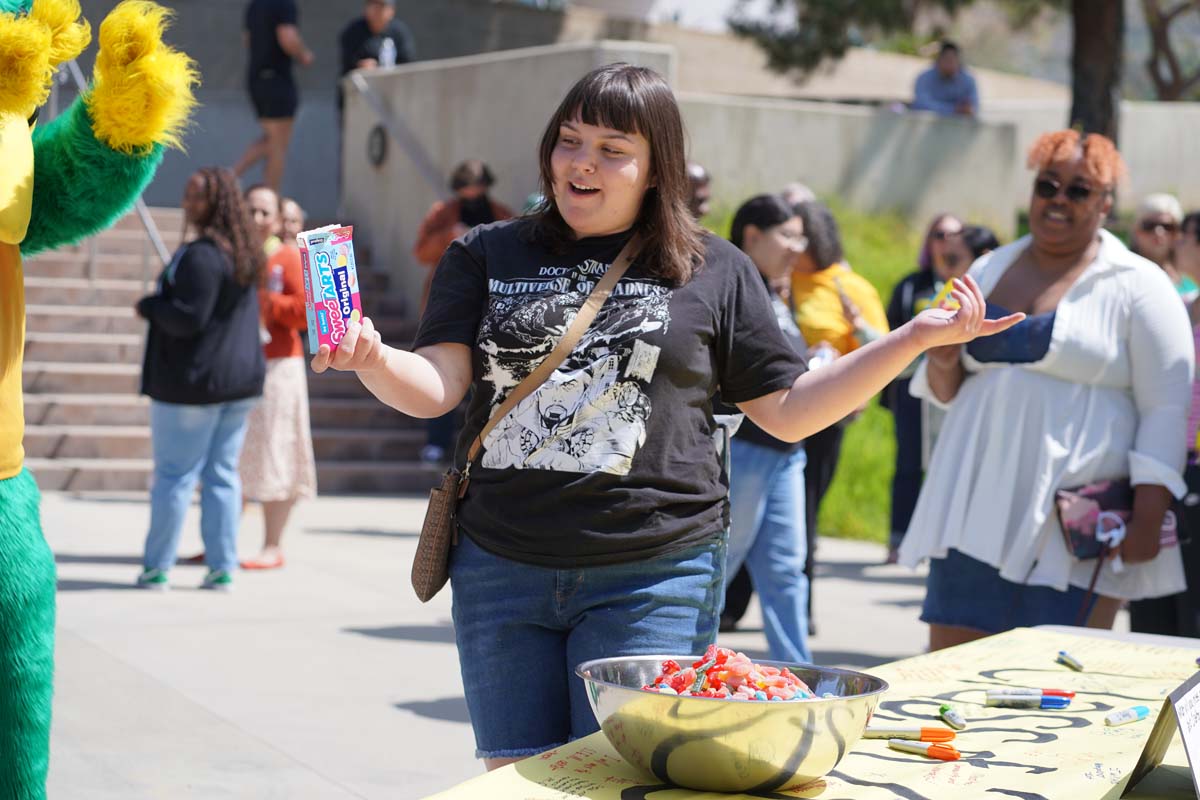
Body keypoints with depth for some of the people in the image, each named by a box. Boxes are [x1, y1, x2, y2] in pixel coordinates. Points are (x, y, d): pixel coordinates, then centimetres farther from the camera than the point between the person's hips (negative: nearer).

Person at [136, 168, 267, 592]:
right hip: (241, 379, 8)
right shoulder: (243, 254, 11)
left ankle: (157, 568, 7)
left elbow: (188, 319, -23)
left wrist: (148, 305, -7)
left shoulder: (202, 255, -19)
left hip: (194, 381, -8)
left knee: (174, 474, 1)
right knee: (222, 474, 9)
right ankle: (222, 568, 9)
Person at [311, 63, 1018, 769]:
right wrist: (370, 357, -24)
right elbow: (436, 387, -2)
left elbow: (788, 411, 7)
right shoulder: (487, 258, 8)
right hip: (501, 570, 2)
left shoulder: (714, 272, 6)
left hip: (654, 582, -2)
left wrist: (917, 337, -1)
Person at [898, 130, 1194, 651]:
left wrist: (1149, 516, -14)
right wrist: (944, 364, -1)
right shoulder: (988, 271, 17)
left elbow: (1167, 408, -4)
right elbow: (947, 391, 24)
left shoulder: (1137, 287, 1)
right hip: (976, 511, 5)